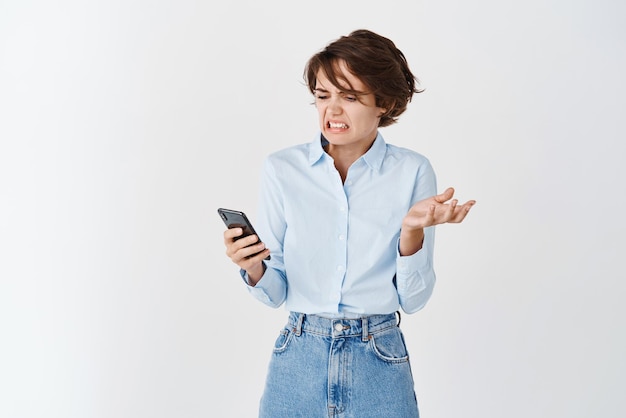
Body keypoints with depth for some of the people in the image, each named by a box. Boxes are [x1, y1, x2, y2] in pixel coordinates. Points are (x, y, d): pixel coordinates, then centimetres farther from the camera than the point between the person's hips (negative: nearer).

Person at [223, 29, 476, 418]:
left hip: (380, 365, -1)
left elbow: (413, 299, -5)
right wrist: (254, 268, -20)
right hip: (298, 362, 1)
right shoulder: (282, 169, -4)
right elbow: (275, 293, 0)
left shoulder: (412, 172, -6)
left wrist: (413, 229, -20)